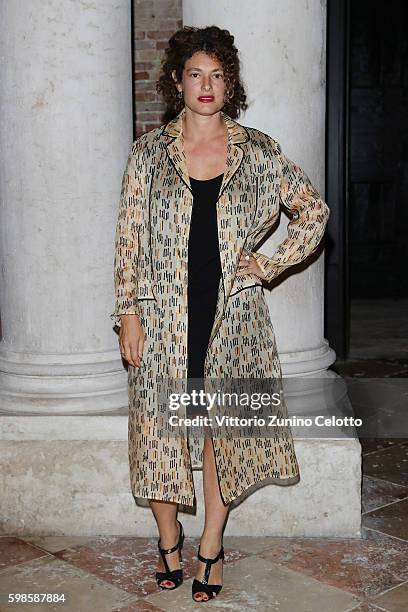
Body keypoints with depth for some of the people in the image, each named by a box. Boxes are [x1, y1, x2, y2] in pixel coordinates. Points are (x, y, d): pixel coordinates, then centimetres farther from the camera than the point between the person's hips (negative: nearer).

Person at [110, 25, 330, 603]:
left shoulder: (259, 151, 4)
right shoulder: (149, 152, 3)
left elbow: (314, 211, 11)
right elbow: (129, 237, 1)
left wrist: (271, 264, 2)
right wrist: (128, 312, -4)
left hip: (232, 310, 0)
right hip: (165, 311, 0)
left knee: (223, 425, 5)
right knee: (160, 425, 4)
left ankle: (212, 545, 22)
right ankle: (168, 536, 27)